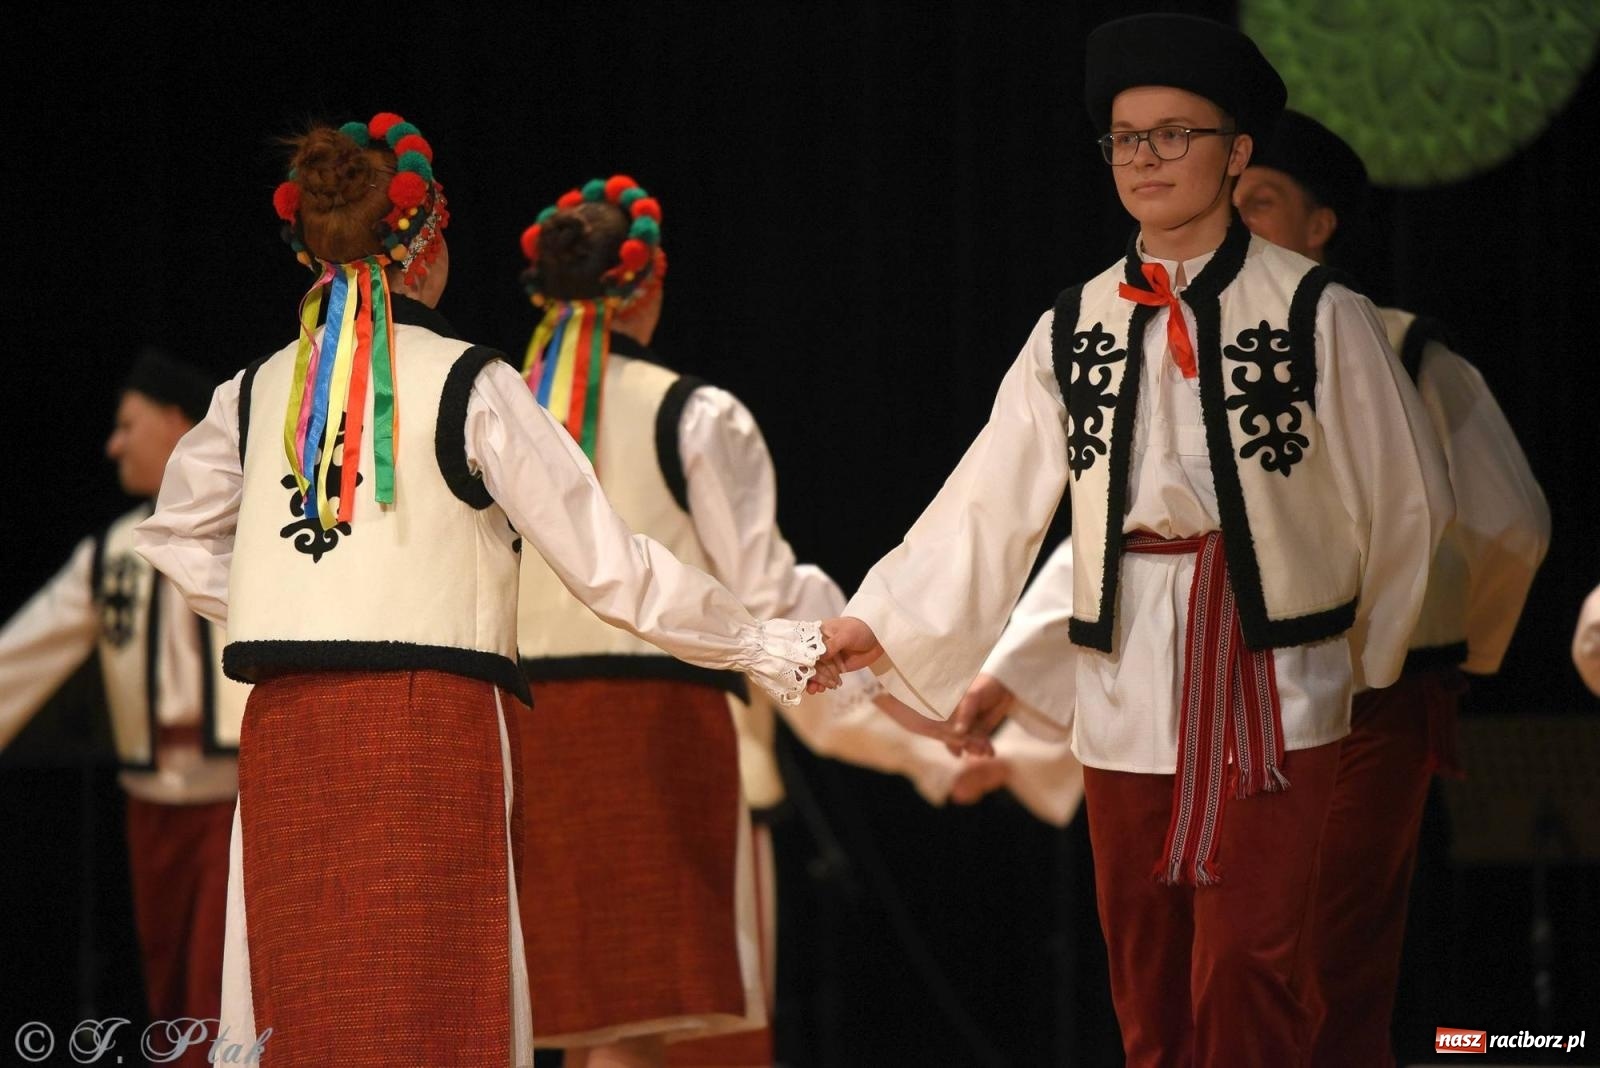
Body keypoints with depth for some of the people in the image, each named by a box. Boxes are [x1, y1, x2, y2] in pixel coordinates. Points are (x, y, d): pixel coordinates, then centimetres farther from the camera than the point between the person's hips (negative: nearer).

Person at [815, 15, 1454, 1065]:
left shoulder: (1319, 317, -2)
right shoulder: (1074, 331, 9)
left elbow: (1405, 499, 5)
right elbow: (991, 504, 4)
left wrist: (1368, 652, 12)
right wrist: (879, 622, -4)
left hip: (1273, 697, -4)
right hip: (1127, 692, 4)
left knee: (1248, 973, -11)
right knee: (1147, 981, 8)